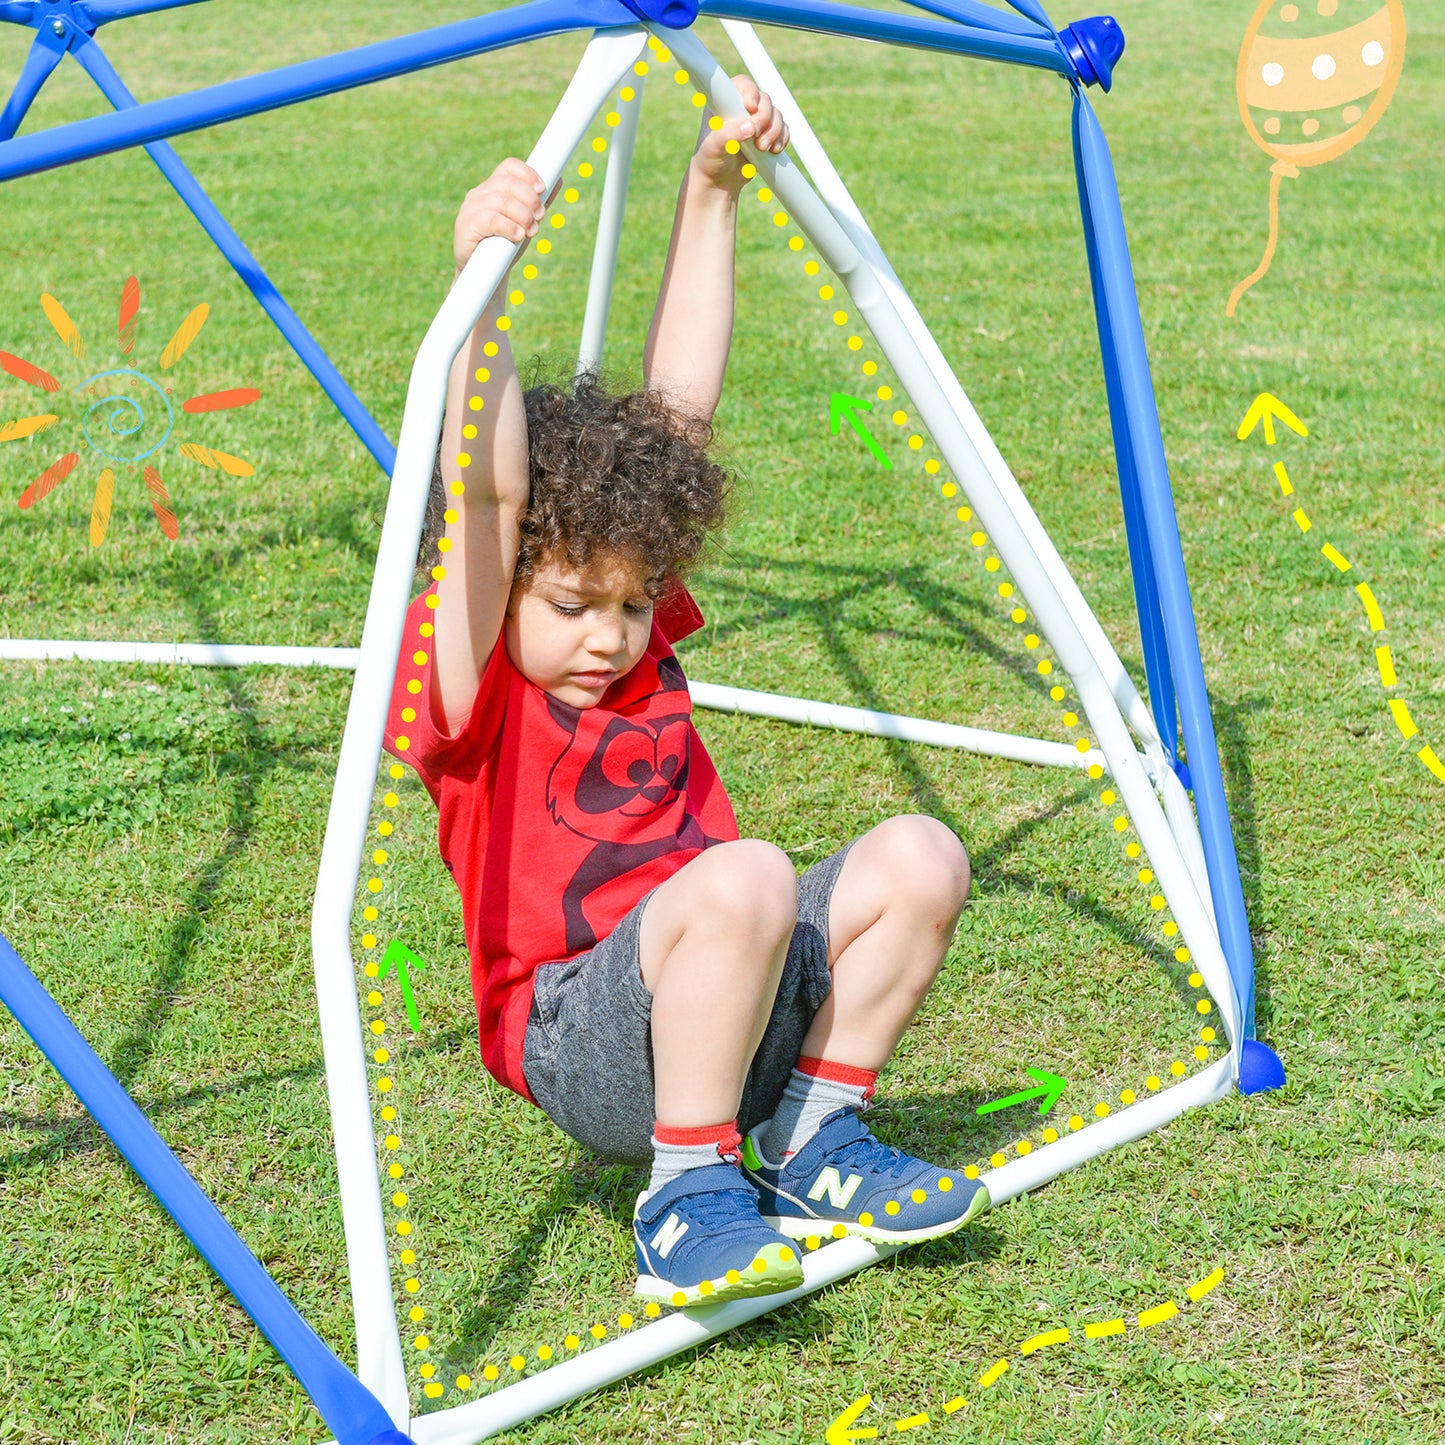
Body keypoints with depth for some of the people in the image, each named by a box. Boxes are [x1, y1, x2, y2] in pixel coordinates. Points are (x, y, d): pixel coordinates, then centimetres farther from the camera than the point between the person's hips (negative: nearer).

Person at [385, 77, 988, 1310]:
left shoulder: (639, 642, 10)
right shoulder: (471, 691, -8)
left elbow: (680, 413, 9)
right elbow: (485, 494, -26)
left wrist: (710, 197, 9)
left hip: (734, 1007, 8)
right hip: (581, 1046, -7)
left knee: (917, 855, -11)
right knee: (746, 877, -33)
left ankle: (811, 1139, 2)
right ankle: (685, 1199, -20)